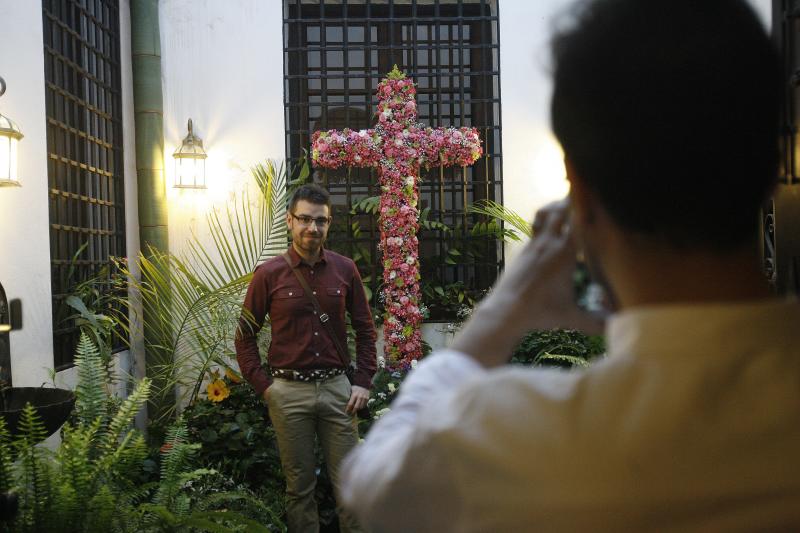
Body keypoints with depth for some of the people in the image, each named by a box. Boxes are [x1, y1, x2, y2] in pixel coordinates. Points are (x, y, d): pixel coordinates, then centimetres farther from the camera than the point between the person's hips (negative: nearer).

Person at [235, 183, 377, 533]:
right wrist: (264, 386, -3)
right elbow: (245, 336, 3)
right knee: (299, 486, 10)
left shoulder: (345, 269, 2)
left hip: (337, 388, 1)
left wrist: (363, 382, 2)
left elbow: (365, 329, 9)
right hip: (289, 391, -1)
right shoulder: (268, 274, -3)